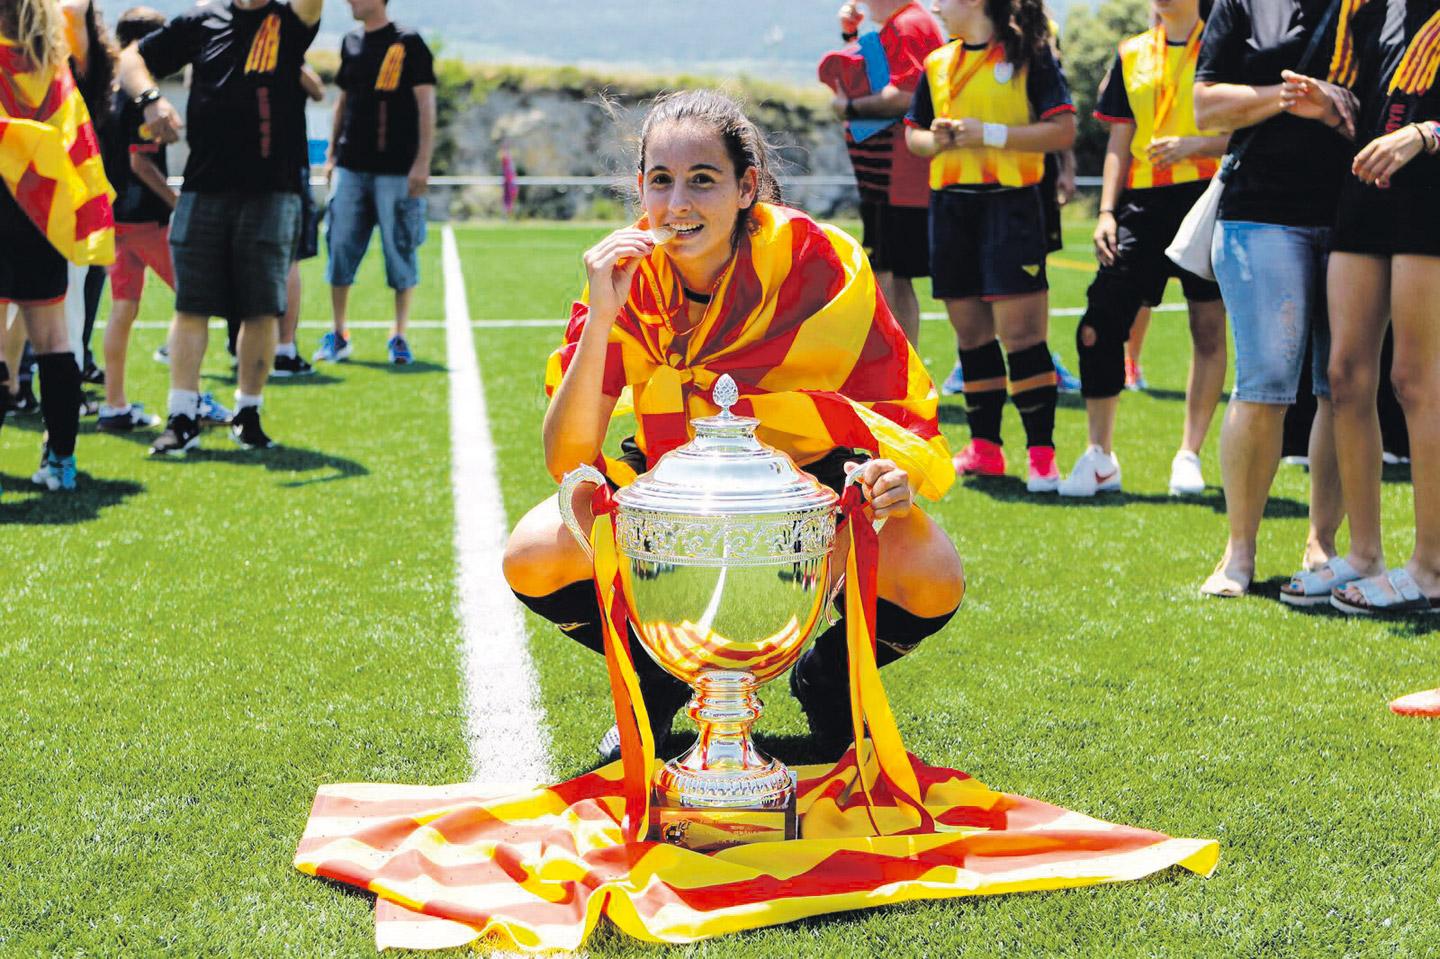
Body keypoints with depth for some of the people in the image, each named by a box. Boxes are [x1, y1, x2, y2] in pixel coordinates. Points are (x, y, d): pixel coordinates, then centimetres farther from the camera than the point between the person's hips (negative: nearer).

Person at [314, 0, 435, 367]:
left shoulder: (408, 43, -4)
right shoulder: (351, 42, 13)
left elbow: (426, 106, -6)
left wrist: (423, 162, -13)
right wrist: (332, 152, 16)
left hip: (396, 168, -5)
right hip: (351, 165, 5)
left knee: (400, 250, -2)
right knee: (341, 247, 3)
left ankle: (400, 336, 8)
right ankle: (338, 335, 12)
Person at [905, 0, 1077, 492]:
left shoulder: (1029, 55, -3)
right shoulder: (937, 63, 14)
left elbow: (1062, 131, -9)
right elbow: (913, 132, 21)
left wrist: (990, 134, -15)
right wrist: (936, 139, -2)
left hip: (1009, 206, -6)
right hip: (950, 207, 6)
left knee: (1019, 331, -10)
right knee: (970, 332, 10)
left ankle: (1042, 453, -5)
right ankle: (983, 447, 18)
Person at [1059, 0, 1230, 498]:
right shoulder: (1131, 53, 15)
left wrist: (1194, 144, -17)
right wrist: (1107, 211, 7)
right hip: (1143, 202, 4)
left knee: (1208, 328, 0)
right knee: (1098, 327, -5)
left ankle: (1189, 456, 12)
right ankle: (1099, 457, 6)